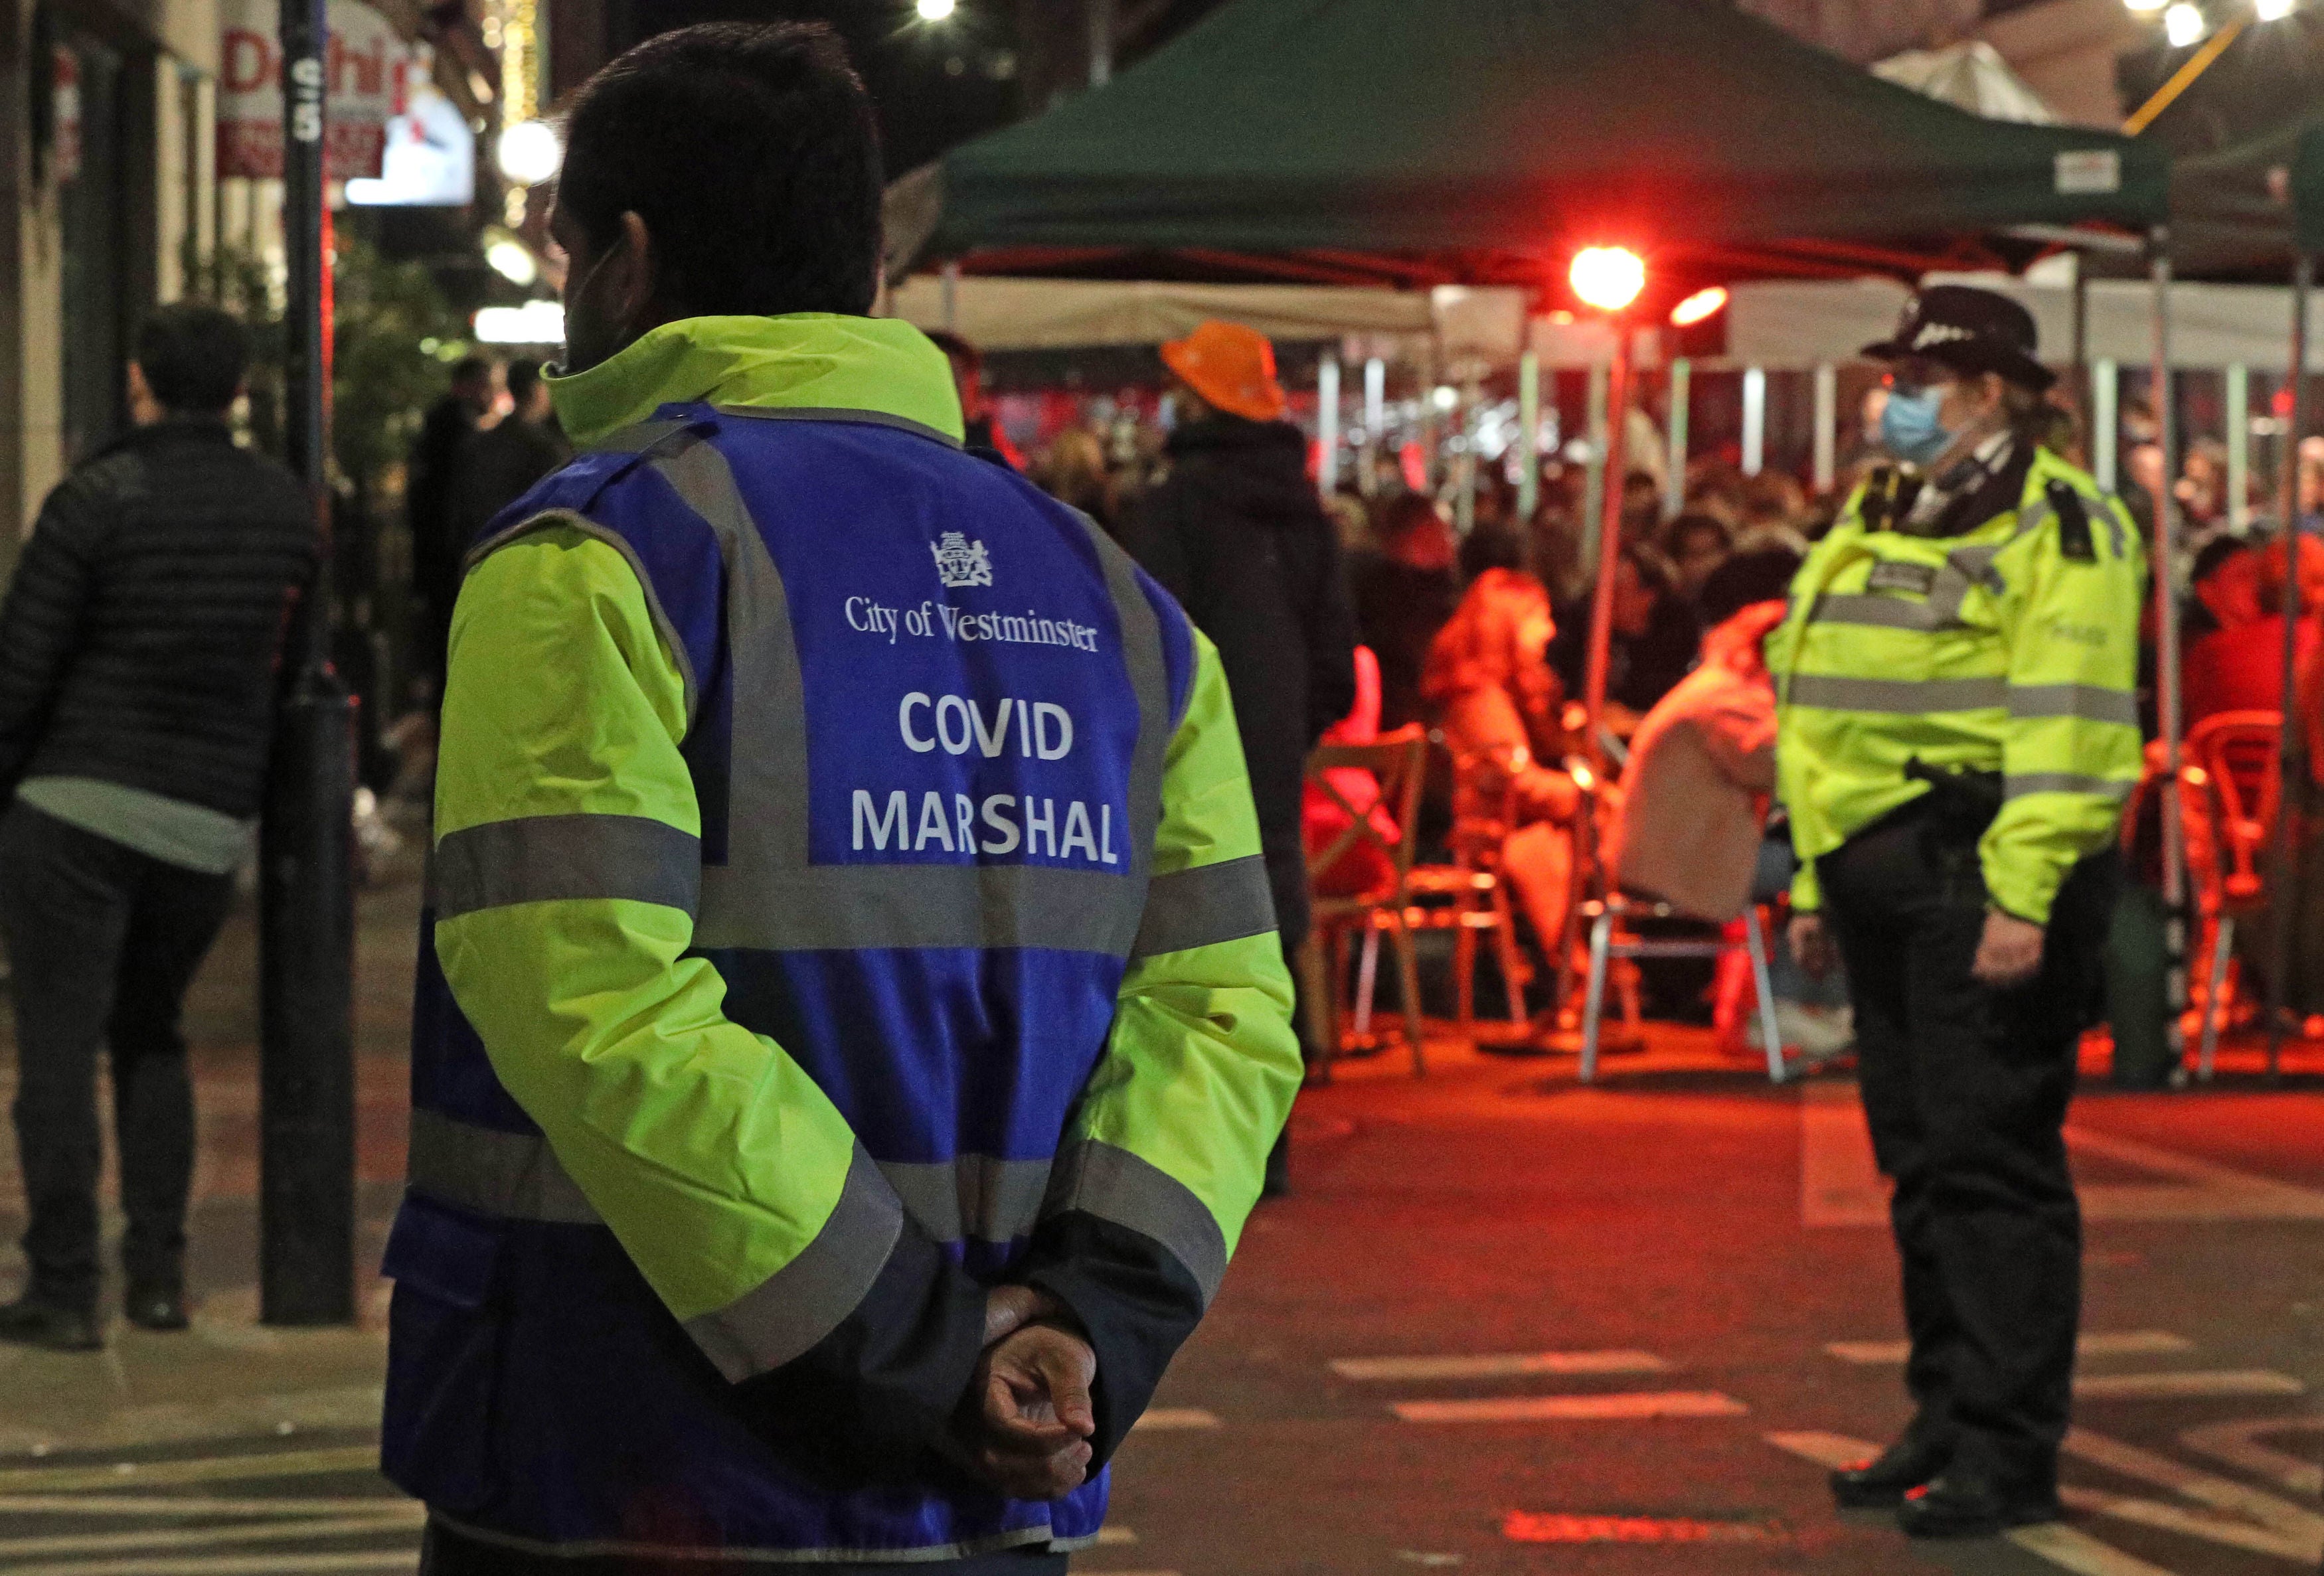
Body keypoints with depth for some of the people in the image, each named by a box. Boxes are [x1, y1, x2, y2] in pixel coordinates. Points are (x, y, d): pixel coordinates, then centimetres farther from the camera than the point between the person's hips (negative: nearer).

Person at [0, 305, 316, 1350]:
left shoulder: (96, 500, -9)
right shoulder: (288, 510, 7)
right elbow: (300, 668, 12)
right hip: (213, 821, 5)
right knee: (153, 1037, 19)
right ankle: (160, 1273, 14)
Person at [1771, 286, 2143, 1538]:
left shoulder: (2058, 527, -9)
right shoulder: (1881, 526, 20)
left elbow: (2071, 727, -17)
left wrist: (2023, 895, -24)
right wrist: (1818, 884, 22)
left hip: (1985, 878, -9)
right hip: (1887, 875, 9)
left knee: (1990, 1160, -8)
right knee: (1922, 1161, 13)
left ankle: (2008, 1455, -5)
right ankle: (1948, 1421, 21)